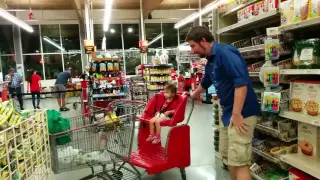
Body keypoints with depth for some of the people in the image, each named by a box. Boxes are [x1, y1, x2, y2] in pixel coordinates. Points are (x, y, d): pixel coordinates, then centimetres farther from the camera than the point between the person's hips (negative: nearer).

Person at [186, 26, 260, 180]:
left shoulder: (224, 52, -15)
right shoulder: (210, 62, 14)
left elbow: (241, 82, -25)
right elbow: (205, 83, 33)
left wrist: (236, 114, -26)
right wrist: (192, 96, 48)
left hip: (242, 114, -10)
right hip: (229, 113, 10)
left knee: (239, 162, -5)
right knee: (230, 157, 17)